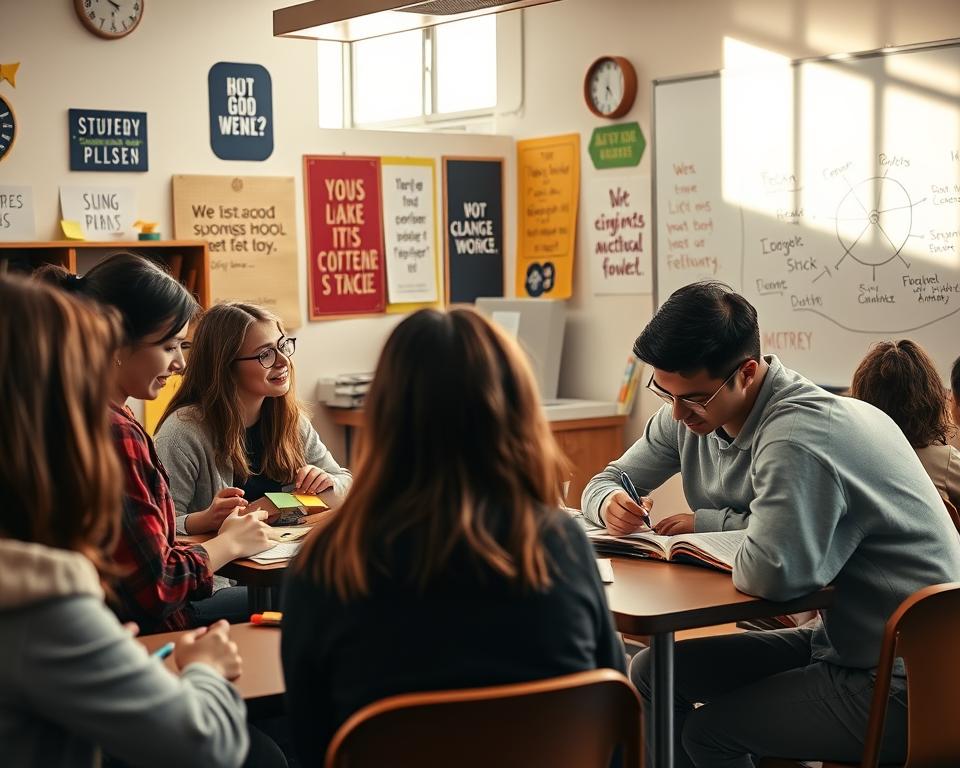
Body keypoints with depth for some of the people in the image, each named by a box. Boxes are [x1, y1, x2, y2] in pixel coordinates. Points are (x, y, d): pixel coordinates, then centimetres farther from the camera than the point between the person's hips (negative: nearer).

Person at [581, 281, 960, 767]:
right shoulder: (692, 413, 0)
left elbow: (772, 573, -42)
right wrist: (610, 503, -11)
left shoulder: (799, 435, -28)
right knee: (652, 673, 5)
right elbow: (605, 482, 13)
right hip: (839, 638, 9)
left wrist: (710, 525, -20)